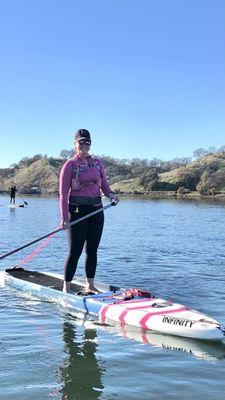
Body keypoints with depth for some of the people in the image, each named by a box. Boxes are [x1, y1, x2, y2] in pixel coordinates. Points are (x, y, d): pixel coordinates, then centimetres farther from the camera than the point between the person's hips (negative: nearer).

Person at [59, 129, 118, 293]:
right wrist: (64, 218, -15)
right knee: (75, 251, -4)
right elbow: (63, 193, -8)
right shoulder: (70, 165, -4)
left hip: (96, 209, 5)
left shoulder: (98, 162, 11)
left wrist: (110, 193, -7)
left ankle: (90, 286, 20)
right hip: (77, 210, -5)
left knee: (92, 250, 9)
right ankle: (66, 287, 6)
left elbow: (104, 183, 17)